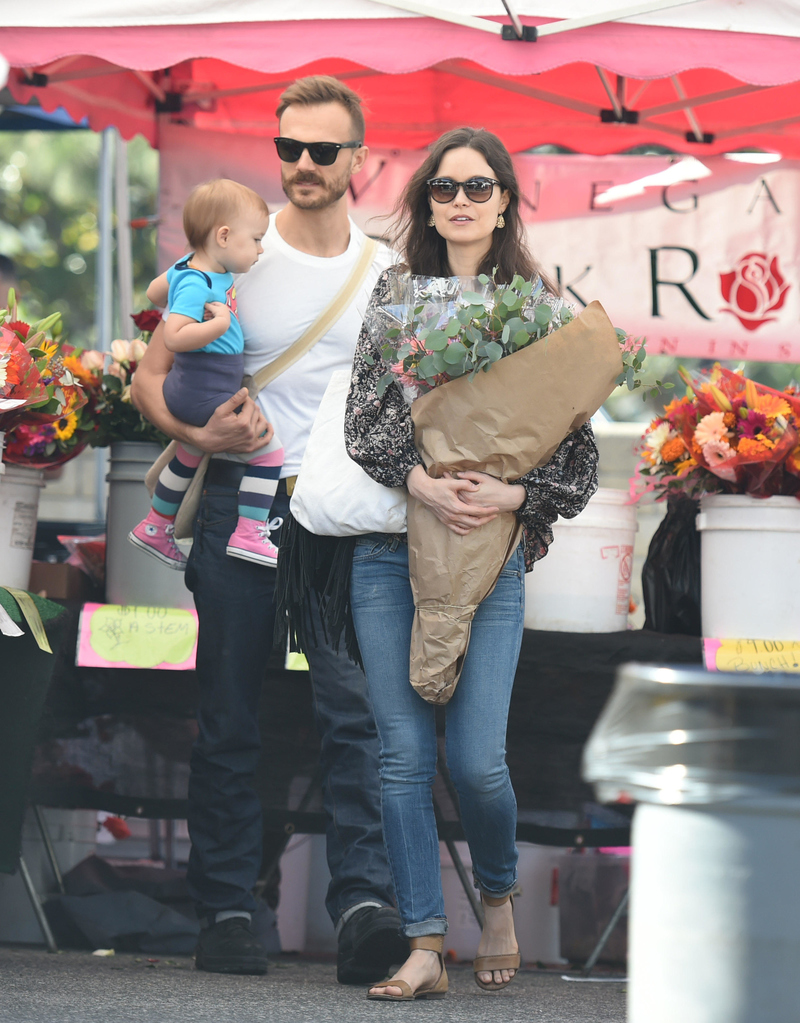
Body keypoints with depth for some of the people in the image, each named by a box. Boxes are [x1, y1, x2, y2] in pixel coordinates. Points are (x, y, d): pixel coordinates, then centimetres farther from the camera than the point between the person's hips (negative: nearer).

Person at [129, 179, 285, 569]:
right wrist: (219, 324, -34)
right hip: (206, 395, -11)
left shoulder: (190, 269, 6)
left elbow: (155, 292, 24)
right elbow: (173, 336, -34)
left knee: (190, 455, 28)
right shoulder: (197, 283, -24)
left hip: (190, 391, 11)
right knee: (267, 449, -8)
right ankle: (248, 532, -6)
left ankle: (156, 527, 43)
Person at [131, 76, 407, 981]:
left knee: (356, 705, -13)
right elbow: (151, 377, 4)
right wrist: (198, 432, -15)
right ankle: (225, 915, 9)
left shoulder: (384, 275, 9)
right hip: (240, 506, -1)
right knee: (227, 718, 3)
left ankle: (363, 907, -19)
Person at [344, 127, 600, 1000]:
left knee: (476, 759, -8)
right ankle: (425, 948, 1)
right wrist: (422, 483, -15)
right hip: (390, 552, 2)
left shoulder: (538, 307, 6)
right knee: (404, 756, -3)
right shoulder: (396, 294, 9)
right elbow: (365, 415, 0)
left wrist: (514, 496, -13)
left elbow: (576, 439, 3)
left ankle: (498, 898, 21)